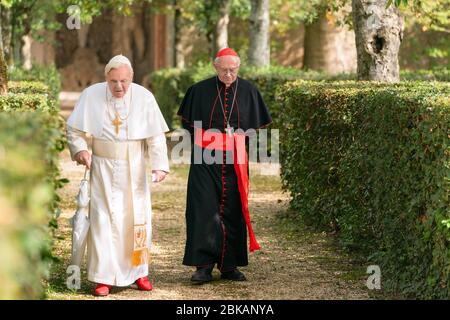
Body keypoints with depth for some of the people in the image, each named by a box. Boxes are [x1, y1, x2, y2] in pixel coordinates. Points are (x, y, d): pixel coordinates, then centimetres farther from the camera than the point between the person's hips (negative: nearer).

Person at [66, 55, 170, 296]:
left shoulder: (144, 97, -7)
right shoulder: (91, 95, -6)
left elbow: (156, 136, -6)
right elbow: (74, 130, 2)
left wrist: (160, 165, -17)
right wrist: (80, 149, -16)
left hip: (134, 169, 1)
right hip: (103, 168, -1)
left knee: (137, 218, 7)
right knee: (103, 219, -4)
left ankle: (138, 271, 22)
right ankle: (104, 277, 0)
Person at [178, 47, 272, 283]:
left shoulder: (248, 91, 4)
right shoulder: (200, 90, 0)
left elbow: (256, 126, 14)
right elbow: (188, 123, 12)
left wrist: (240, 143, 7)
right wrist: (202, 145, 6)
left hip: (235, 162, 2)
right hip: (205, 161, -2)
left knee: (233, 212, 4)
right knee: (204, 210, -9)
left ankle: (229, 266, 13)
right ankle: (204, 266, -8)